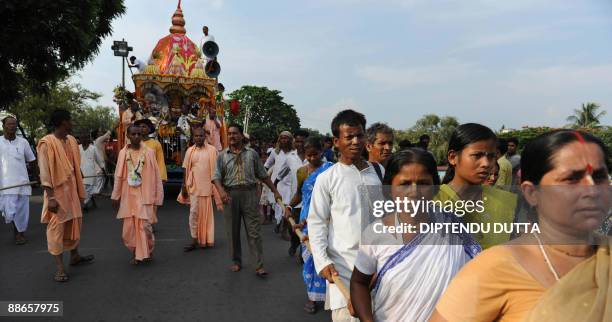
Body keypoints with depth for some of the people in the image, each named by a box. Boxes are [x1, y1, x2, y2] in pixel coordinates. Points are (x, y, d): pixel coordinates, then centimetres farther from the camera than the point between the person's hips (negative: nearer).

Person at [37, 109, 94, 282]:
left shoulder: (71, 140, 8)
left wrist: (80, 190, 15)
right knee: (57, 227, 0)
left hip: (71, 190, 7)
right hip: (57, 191, -7)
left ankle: (74, 256, 33)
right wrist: (51, 197, -20)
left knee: (75, 222, 16)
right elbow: (44, 172, -16)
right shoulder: (47, 143, -14)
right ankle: (59, 267, 7)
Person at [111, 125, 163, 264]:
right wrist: (115, 196, 7)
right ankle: (136, 253, 26)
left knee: (145, 225, -6)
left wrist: (157, 195, -1)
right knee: (129, 227, 5)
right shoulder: (123, 153, 3)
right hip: (128, 195, 2)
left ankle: (148, 251, 20)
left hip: (145, 195, -2)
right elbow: (118, 176, 6)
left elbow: (155, 175, 0)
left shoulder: (149, 152, -2)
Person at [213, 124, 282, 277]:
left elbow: (263, 175, 12)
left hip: (249, 193, -1)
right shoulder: (222, 155, 7)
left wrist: (275, 191, 10)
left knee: (254, 231, -1)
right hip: (230, 195, 1)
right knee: (233, 231, 8)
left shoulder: (252, 154, 8)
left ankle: (259, 265, 3)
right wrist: (221, 191, -20)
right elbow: (216, 176, -1)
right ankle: (236, 261, 24)